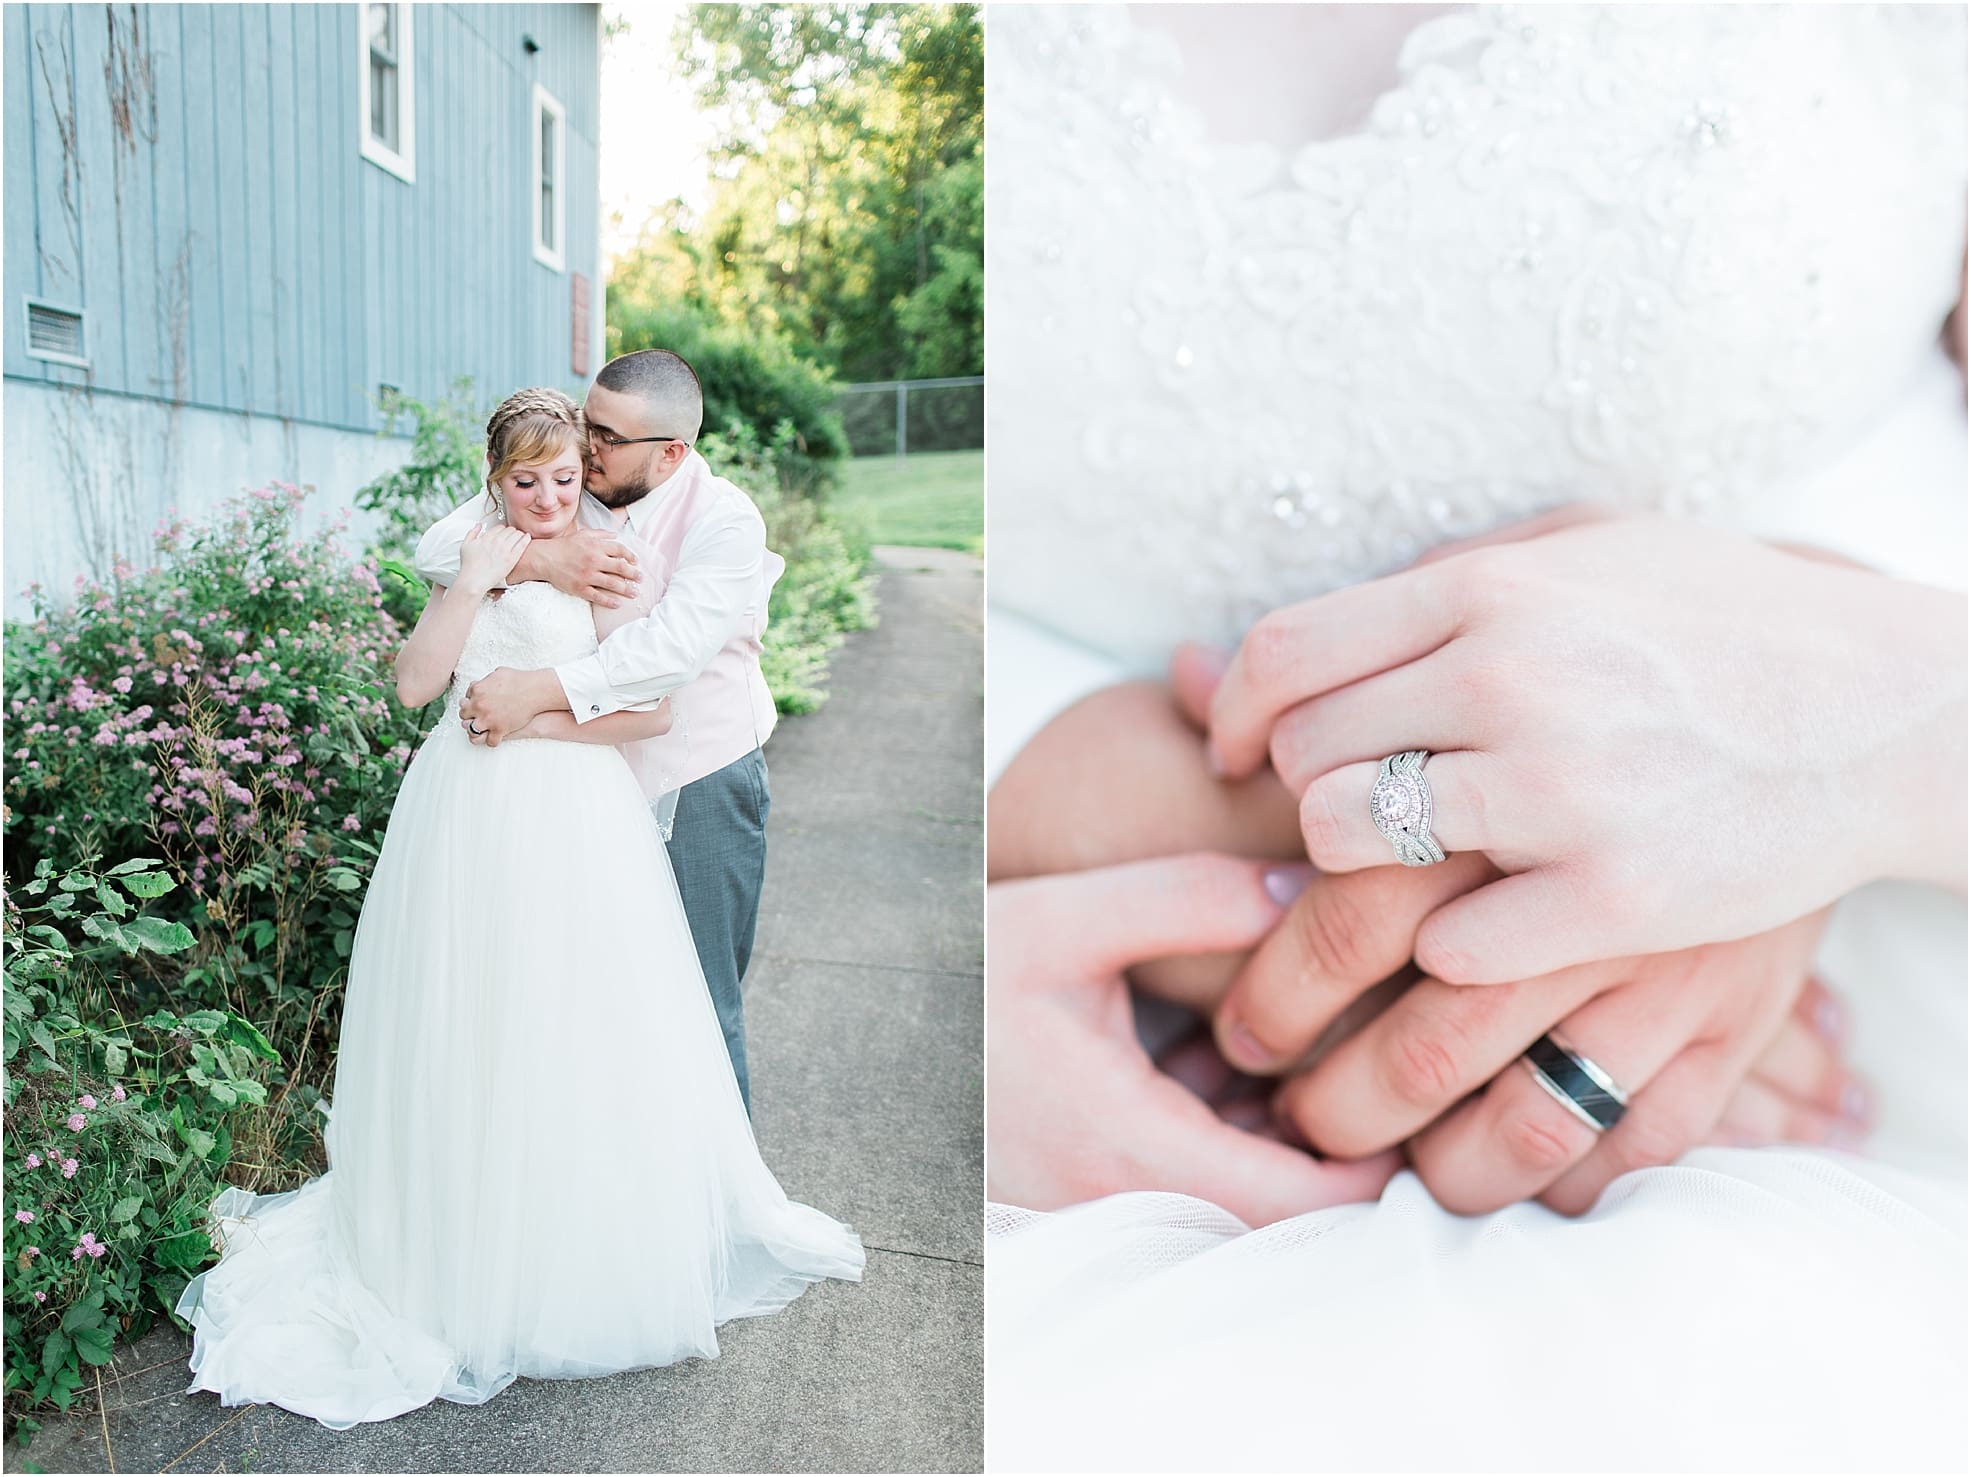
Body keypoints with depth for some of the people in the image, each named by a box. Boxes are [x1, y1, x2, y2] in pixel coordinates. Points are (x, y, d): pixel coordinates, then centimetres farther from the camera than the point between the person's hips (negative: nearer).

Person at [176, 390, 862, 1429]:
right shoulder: (470, 558, 12)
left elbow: (652, 710, -9)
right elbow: (414, 684, 1)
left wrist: (538, 717, -13)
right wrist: (470, 584, -8)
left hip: (573, 823, -3)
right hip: (467, 824, 3)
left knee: (574, 1044, 6)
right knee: (466, 1040, 10)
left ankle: (590, 1264, 25)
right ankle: (469, 1257, 27)